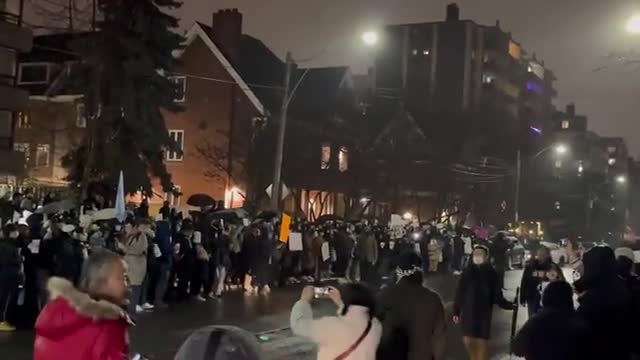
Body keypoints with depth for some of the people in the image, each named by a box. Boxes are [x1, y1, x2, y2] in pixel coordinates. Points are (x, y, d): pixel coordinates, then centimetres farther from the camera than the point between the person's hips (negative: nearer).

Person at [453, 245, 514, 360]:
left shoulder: (491, 273, -4)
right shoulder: (467, 271, 2)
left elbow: (496, 294, -1)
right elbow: (459, 292, 4)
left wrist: (508, 305, -10)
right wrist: (456, 311, 4)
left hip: (483, 312, -2)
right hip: (467, 312, 2)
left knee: (482, 342, 2)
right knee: (468, 341, 5)